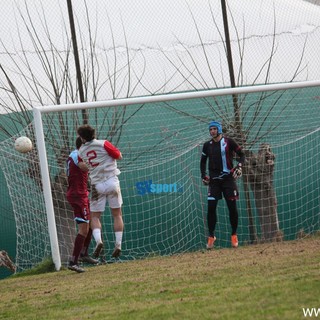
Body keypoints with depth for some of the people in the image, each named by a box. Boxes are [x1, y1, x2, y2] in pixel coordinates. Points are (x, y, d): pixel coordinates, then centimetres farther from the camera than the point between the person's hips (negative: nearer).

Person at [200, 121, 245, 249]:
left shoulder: (229, 142, -1)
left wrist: (239, 166, -14)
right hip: (213, 179, 2)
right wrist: (203, 175, 7)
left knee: (232, 207, -2)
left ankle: (234, 235, 12)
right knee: (211, 207, -6)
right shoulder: (207, 145, 9)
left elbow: (241, 154, 3)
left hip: (228, 178, -2)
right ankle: (211, 236, 3)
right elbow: (203, 161, 20)